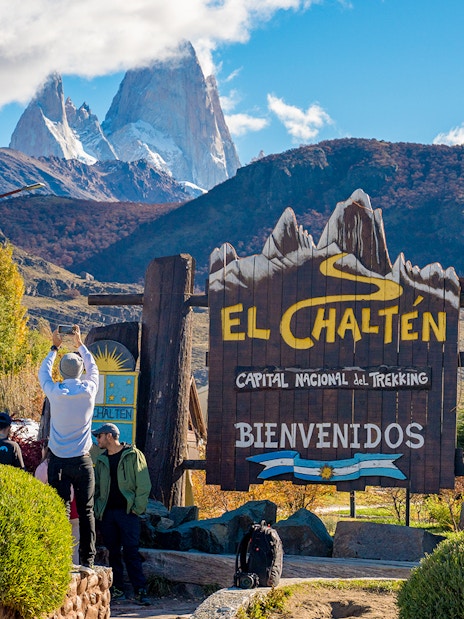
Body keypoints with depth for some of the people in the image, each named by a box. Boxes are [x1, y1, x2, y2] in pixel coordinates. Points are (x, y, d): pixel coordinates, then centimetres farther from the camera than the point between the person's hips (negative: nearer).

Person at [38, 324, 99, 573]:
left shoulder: (55, 392, -4)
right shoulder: (89, 390, -3)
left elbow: (43, 372, 18)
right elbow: (93, 368, 20)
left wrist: (54, 348, 32)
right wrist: (80, 344, 34)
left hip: (58, 461, 0)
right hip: (82, 460, 0)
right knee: (86, 511, 3)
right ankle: (87, 561, 1)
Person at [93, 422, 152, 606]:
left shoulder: (133, 455, -1)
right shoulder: (101, 460, 16)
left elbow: (143, 484, -4)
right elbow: (97, 488, 19)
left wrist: (137, 508, -11)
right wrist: (97, 510, 7)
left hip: (127, 511, -5)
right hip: (107, 513, 5)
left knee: (131, 552, -10)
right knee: (113, 552, 6)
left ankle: (140, 591, -11)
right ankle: (117, 589, 11)